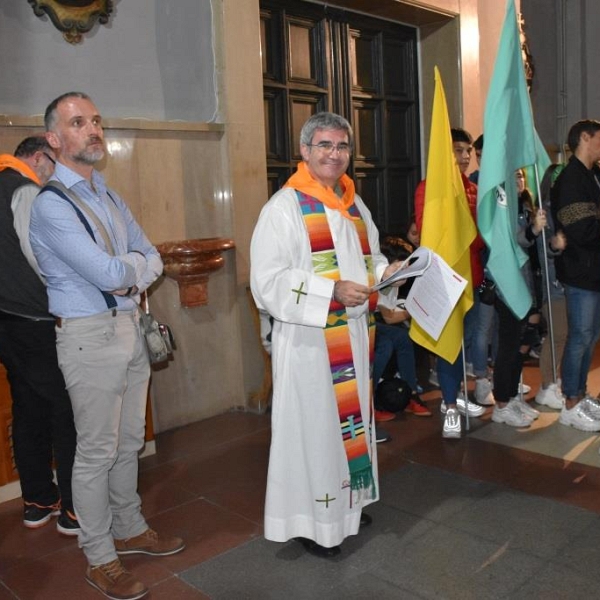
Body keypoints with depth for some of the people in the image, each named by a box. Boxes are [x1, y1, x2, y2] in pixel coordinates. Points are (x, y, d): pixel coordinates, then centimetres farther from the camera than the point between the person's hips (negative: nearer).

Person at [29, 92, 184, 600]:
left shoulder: (109, 197, 13)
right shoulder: (51, 205, -13)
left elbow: (152, 261, 9)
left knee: (129, 442, 17)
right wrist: (136, 260, -2)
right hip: (90, 335, -8)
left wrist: (125, 272, -12)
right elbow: (108, 274, -22)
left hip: (129, 326, 8)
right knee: (97, 451, 3)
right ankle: (100, 559, 19)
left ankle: (129, 530, 35)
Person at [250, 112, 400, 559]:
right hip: (309, 338, -7)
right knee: (314, 424, 0)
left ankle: (346, 502, 34)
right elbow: (268, 280, -18)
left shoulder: (356, 205, 13)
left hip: (355, 335, 8)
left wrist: (385, 271, 2)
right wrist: (331, 291, -25)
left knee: (351, 417, 16)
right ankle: (311, 519, 17)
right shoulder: (285, 206, -10)